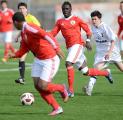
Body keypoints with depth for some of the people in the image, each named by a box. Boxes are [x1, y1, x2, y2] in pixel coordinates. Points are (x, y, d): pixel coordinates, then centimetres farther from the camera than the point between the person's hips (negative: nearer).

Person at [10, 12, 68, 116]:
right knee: (37, 85, 1)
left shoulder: (29, 28, -21)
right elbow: (23, 49, 17)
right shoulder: (23, 32, 10)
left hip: (50, 60, -10)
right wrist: (15, 55, -1)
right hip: (39, 60, 10)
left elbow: (46, 35, -33)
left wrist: (56, 48, -43)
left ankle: (61, 88, 15)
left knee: (42, 87, -13)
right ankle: (57, 108, 8)